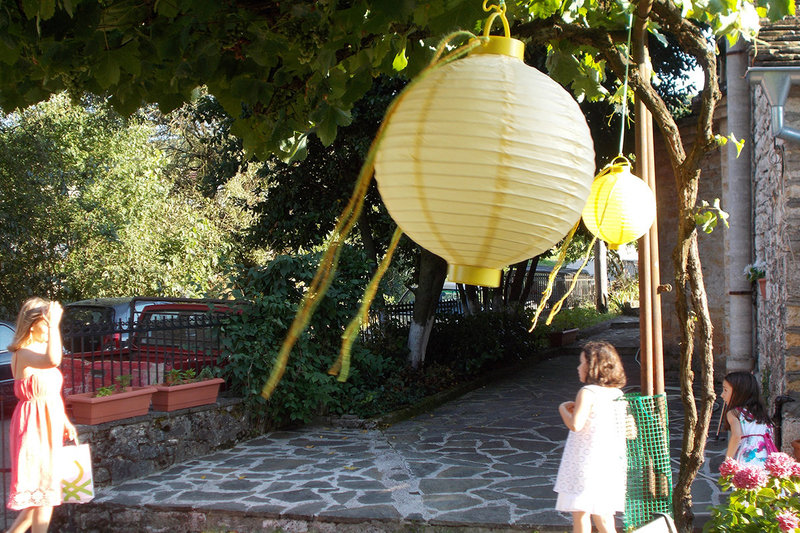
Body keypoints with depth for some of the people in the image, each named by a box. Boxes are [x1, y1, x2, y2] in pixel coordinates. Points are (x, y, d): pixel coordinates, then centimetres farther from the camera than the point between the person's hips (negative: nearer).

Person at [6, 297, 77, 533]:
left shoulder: (40, 350, 13)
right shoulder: (23, 354, -17)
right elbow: (52, 360, -42)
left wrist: (65, 422, 19)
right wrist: (53, 326, -35)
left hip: (49, 426, 9)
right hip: (34, 426, -9)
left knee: (45, 492, 16)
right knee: (44, 494, -3)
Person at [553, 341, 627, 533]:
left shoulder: (588, 393, -15)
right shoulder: (618, 393, 7)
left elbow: (575, 424, -27)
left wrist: (563, 409, -5)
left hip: (587, 465, -7)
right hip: (611, 465, 8)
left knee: (580, 515, 1)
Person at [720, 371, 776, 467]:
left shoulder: (733, 413, 4)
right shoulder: (762, 413, 22)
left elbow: (736, 436, -12)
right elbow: (771, 438, 20)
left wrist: (727, 461, -4)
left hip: (746, 463, -6)